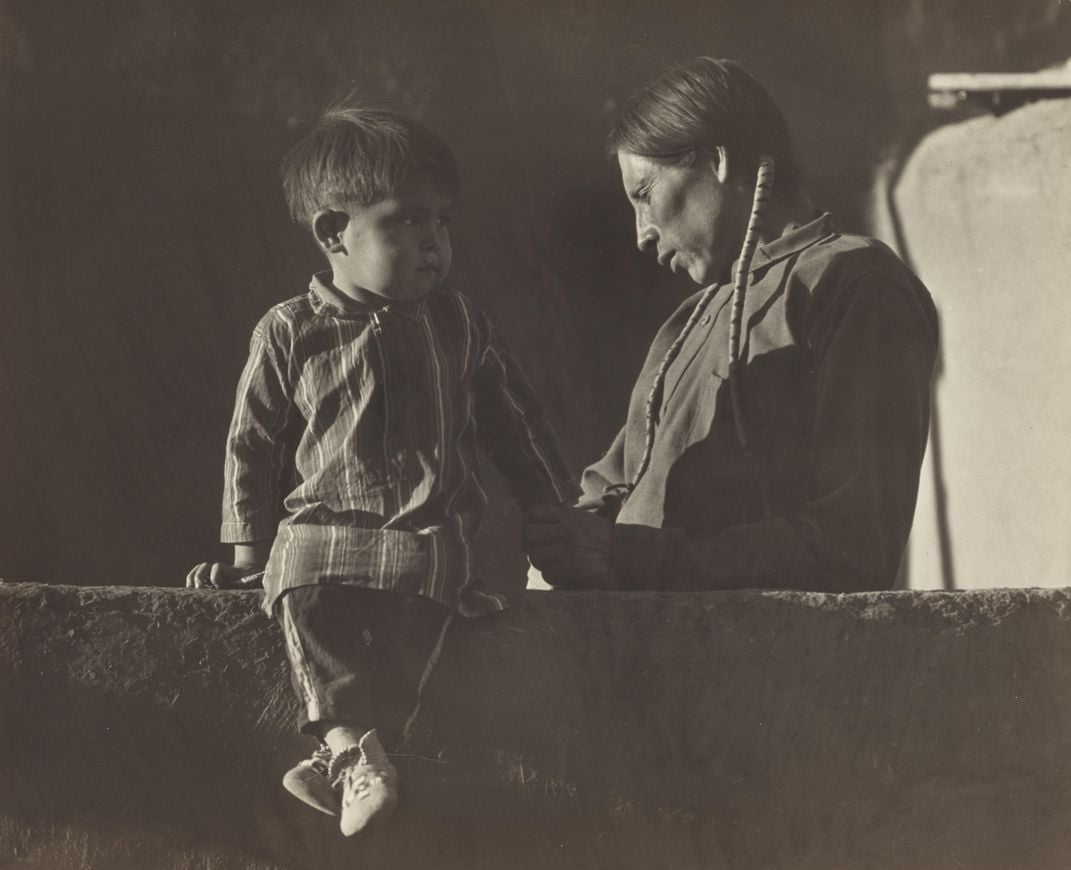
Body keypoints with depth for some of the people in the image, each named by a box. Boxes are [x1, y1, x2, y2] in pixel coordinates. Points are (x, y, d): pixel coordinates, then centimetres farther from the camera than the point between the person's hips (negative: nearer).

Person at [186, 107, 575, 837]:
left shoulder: (460, 326, 13)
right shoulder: (289, 333, 6)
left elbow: (515, 425, 20)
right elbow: (254, 442, 11)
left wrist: (562, 519, 18)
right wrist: (248, 549, 8)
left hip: (431, 536, 1)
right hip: (321, 528, -1)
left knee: (417, 618, -32)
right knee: (310, 605, -35)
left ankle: (341, 762, -41)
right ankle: (354, 749, -46)